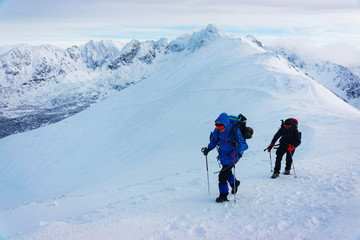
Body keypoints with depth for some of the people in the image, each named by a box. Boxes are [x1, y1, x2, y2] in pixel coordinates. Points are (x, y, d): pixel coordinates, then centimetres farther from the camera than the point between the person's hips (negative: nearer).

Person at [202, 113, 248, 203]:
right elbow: (214, 140, 3)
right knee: (227, 172, 25)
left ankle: (223, 195, 10)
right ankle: (234, 183, 56)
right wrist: (208, 148, -12)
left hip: (232, 156, -6)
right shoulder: (217, 131, -17)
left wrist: (237, 145, -53)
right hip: (223, 154, 6)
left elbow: (245, 145, -32)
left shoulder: (235, 131, -31)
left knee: (222, 175, -10)